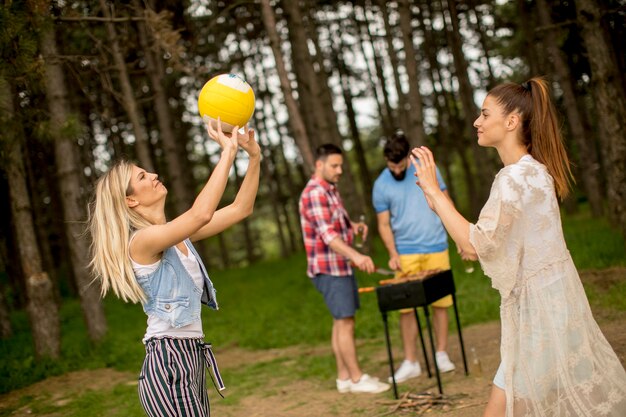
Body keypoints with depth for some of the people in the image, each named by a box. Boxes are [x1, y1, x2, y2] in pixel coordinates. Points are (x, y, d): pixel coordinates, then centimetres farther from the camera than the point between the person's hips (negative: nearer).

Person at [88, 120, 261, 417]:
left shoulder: (179, 234, 10)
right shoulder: (141, 241, -16)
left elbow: (240, 209, 9)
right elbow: (201, 213, -32)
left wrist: (254, 156, -2)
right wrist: (228, 151, -25)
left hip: (190, 357, 9)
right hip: (168, 362, -9)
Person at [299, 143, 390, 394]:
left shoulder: (330, 190, 15)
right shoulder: (314, 193, -18)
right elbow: (327, 234, -29)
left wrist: (352, 226, 8)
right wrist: (355, 255, -41)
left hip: (341, 266, 10)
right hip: (328, 269, -10)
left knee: (342, 322, 12)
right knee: (345, 323, -5)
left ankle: (344, 377, 19)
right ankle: (357, 379, 4)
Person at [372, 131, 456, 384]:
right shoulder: (381, 185, -2)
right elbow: (384, 224, 1)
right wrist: (393, 254, -12)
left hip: (436, 249, 1)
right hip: (406, 253, -1)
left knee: (440, 303, 5)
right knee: (406, 307, -2)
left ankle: (441, 354, 17)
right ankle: (410, 362, 7)